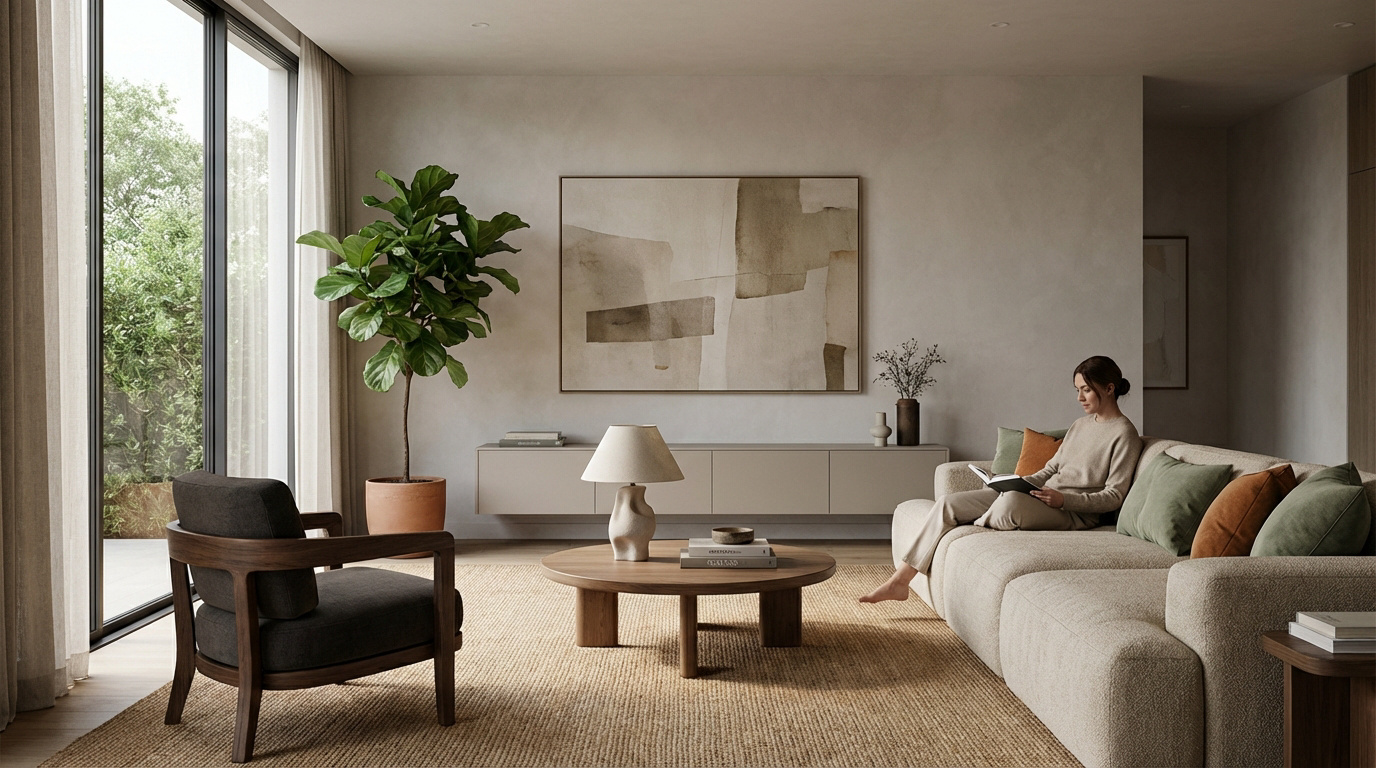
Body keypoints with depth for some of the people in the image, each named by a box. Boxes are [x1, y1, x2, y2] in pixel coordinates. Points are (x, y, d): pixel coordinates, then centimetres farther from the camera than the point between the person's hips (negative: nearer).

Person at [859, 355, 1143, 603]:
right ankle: (900, 580, -11)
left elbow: (1114, 496, -10)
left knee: (1011, 502, -42)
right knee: (948, 503, -8)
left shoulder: (1124, 434, -4)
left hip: (1074, 513, -8)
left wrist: (1064, 499, -21)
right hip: (1040, 496, 8)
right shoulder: (1080, 424, 20)